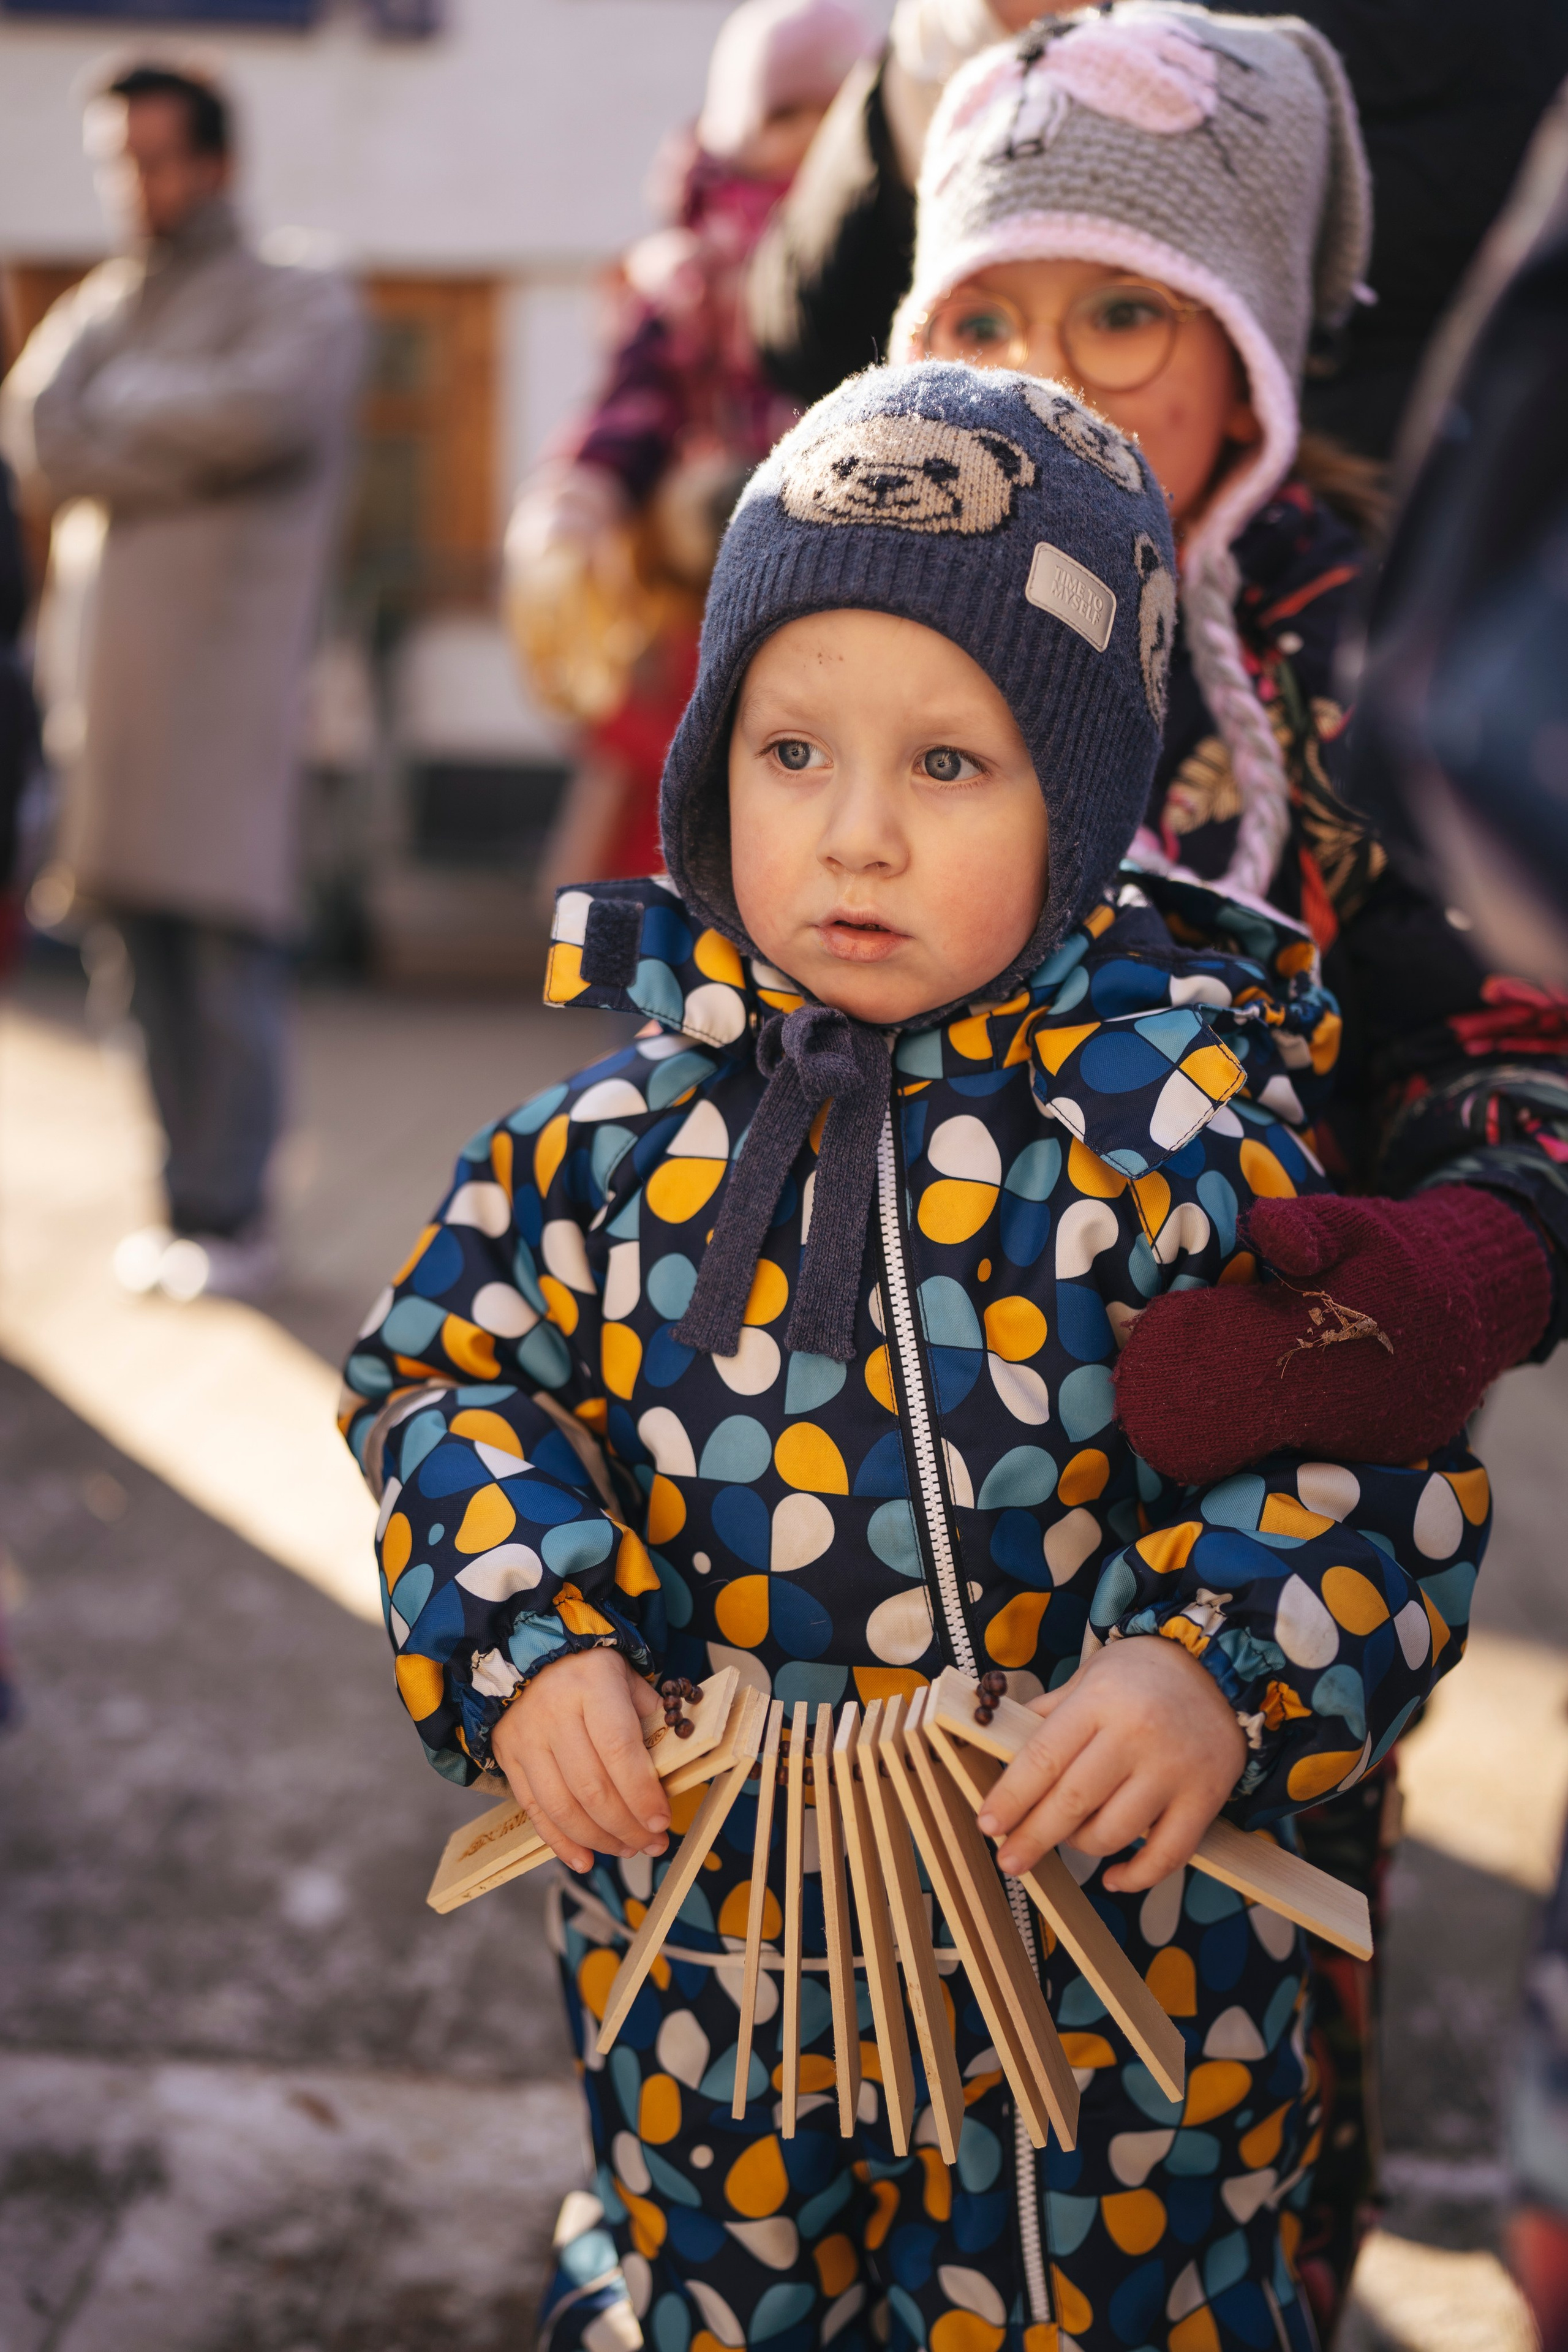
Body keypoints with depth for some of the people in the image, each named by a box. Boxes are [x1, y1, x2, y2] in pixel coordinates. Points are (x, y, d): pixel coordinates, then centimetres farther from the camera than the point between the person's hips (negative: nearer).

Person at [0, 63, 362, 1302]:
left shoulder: (303, 303, 7)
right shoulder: (101, 308, 21)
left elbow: (265, 408, -15)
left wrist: (122, 404, -1)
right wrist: (182, 447, -9)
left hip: (233, 654, -5)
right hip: (116, 663, 5)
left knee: (227, 942, -8)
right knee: (147, 936, 4)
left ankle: (227, 1213, -4)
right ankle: (197, 1195, 12)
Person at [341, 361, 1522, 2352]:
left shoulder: (1172, 1114, -14)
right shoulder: (636, 1111, -6)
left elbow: (1367, 1458, -12)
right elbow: (449, 1370, 3)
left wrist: (1220, 1673, -28)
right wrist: (521, 1634, -12)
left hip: (1102, 1955, -2)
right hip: (702, 1923, 3)